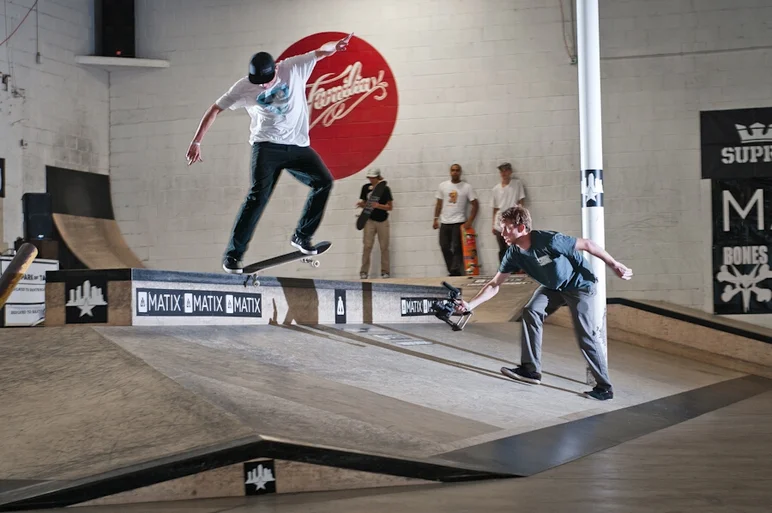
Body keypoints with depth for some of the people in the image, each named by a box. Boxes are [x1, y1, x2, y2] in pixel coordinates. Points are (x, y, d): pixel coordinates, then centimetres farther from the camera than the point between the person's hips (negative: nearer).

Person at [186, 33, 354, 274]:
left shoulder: (294, 68, -2)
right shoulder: (244, 87, -4)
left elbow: (321, 51, -1)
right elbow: (215, 109, 2)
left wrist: (335, 45, -24)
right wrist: (196, 142, -2)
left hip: (298, 146, 3)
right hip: (267, 146, -3)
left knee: (324, 181, -8)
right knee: (259, 195, -17)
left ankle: (302, 236, 8)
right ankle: (232, 254, -14)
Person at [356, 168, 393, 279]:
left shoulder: (385, 189, -5)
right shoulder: (366, 188, 4)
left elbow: (390, 207, -5)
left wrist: (378, 205, -21)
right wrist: (361, 204, -9)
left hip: (382, 221, -2)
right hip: (370, 220, 2)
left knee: (384, 247, 1)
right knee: (367, 246, -6)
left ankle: (385, 272, 8)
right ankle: (364, 272, -4)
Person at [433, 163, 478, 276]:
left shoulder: (467, 187, 0)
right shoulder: (443, 186, 9)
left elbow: (475, 204, 1)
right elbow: (439, 203, 14)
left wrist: (470, 221, -7)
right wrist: (436, 219, 7)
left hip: (459, 223, -4)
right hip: (444, 223, 4)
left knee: (457, 248, -8)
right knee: (444, 247, 3)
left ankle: (455, 272, -8)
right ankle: (452, 271, 11)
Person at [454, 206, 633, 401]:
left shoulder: (549, 240, -33)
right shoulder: (514, 253, -13)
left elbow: (587, 244, -24)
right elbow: (494, 285, -9)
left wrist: (614, 265, -18)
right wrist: (470, 305, -19)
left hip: (579, 284, -7)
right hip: (553, 286, 7)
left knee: (585, 335, -12)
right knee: (531, 312, -12)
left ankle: (604, 387, -4)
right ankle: (531, 369, -6)